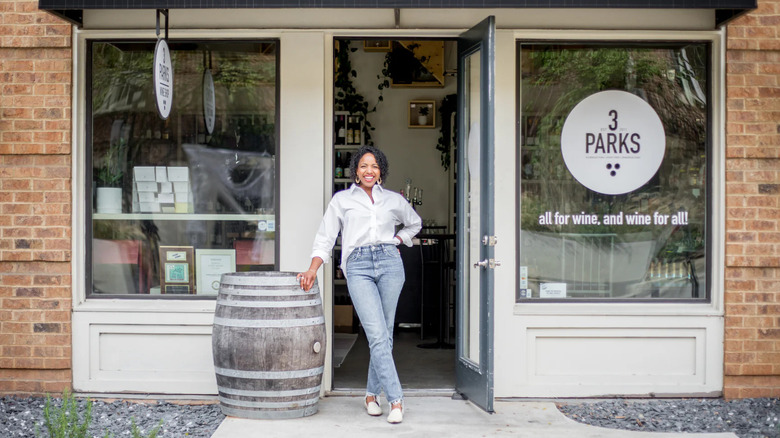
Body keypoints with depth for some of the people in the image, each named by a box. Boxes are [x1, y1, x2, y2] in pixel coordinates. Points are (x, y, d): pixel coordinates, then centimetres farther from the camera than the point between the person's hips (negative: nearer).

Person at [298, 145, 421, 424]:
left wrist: (396, 241, 16)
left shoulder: (394, 200, 15)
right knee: (377, 336, -12)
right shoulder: (342, 200, 11)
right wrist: (312, 269, -5)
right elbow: (325, 238, 8)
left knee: (384, 335, 3)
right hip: (358, 268, -2)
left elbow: (414, 223, 33)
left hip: (389, 264, 2)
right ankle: (396, 400, -11)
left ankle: (372, 394, 19)